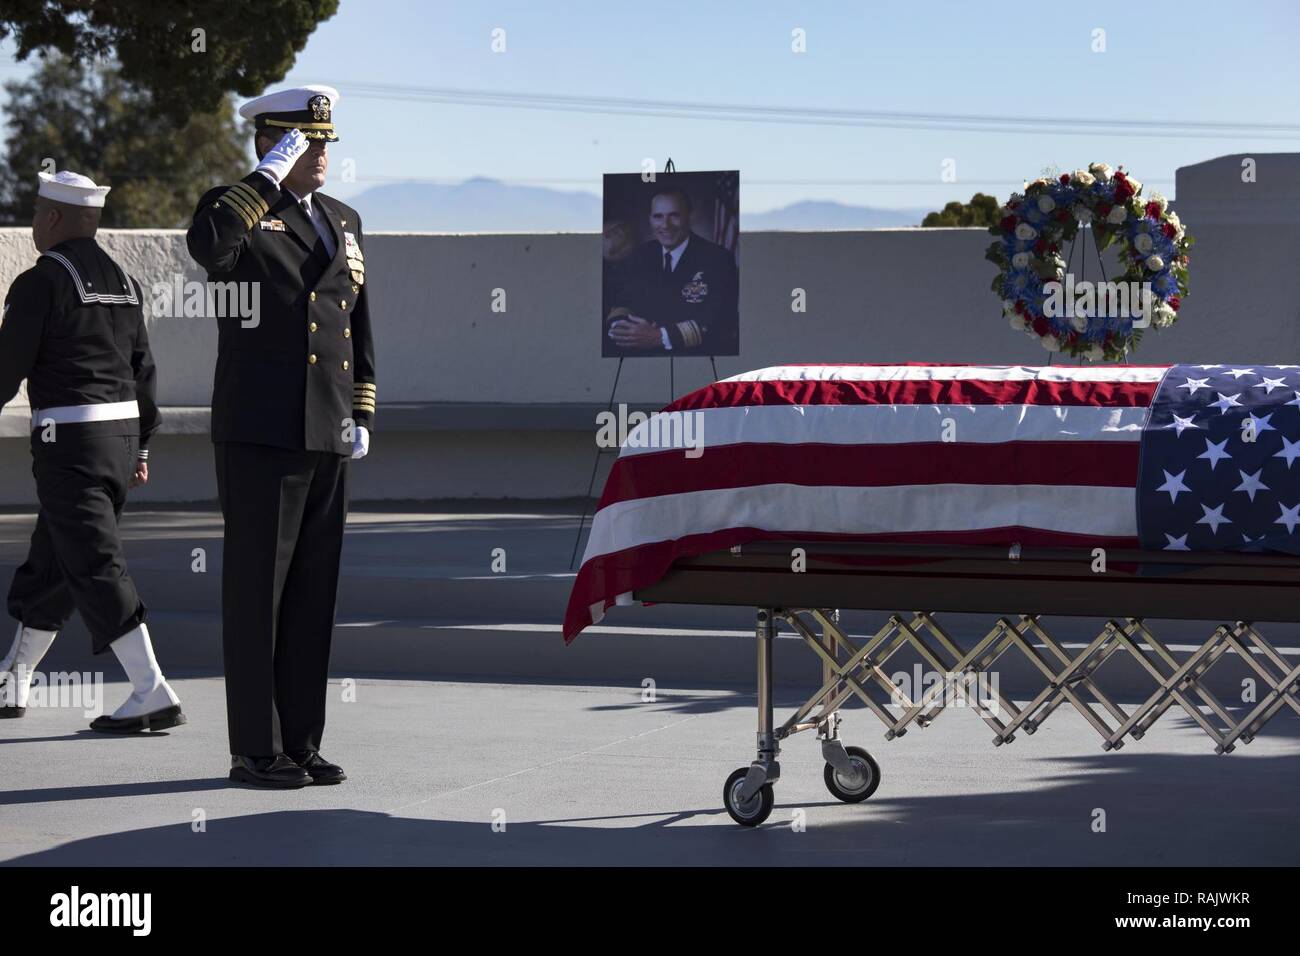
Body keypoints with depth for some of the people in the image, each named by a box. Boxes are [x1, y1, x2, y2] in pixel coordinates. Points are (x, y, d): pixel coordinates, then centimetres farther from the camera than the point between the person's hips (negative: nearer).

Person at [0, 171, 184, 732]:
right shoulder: (122, 282, 12)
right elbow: (142, 368, 14)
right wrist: (139, 445, 19)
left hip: (68, 440, -8)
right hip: (122, 434, 8)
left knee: (96, 567, -8)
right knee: (51, 561, 18)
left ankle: (153, 694, -15)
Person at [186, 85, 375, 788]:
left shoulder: (342, 222, 17)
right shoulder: (240, 210, -3)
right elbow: (207, 245, -29)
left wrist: (361, 416, 13)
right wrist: (270, 175, -20)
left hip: (326, 441, 7)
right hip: (259, 441, -7)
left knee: (313, 597, 9)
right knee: (256, 595, -2)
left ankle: (301, 744, 15)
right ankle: (254, 751, 2)